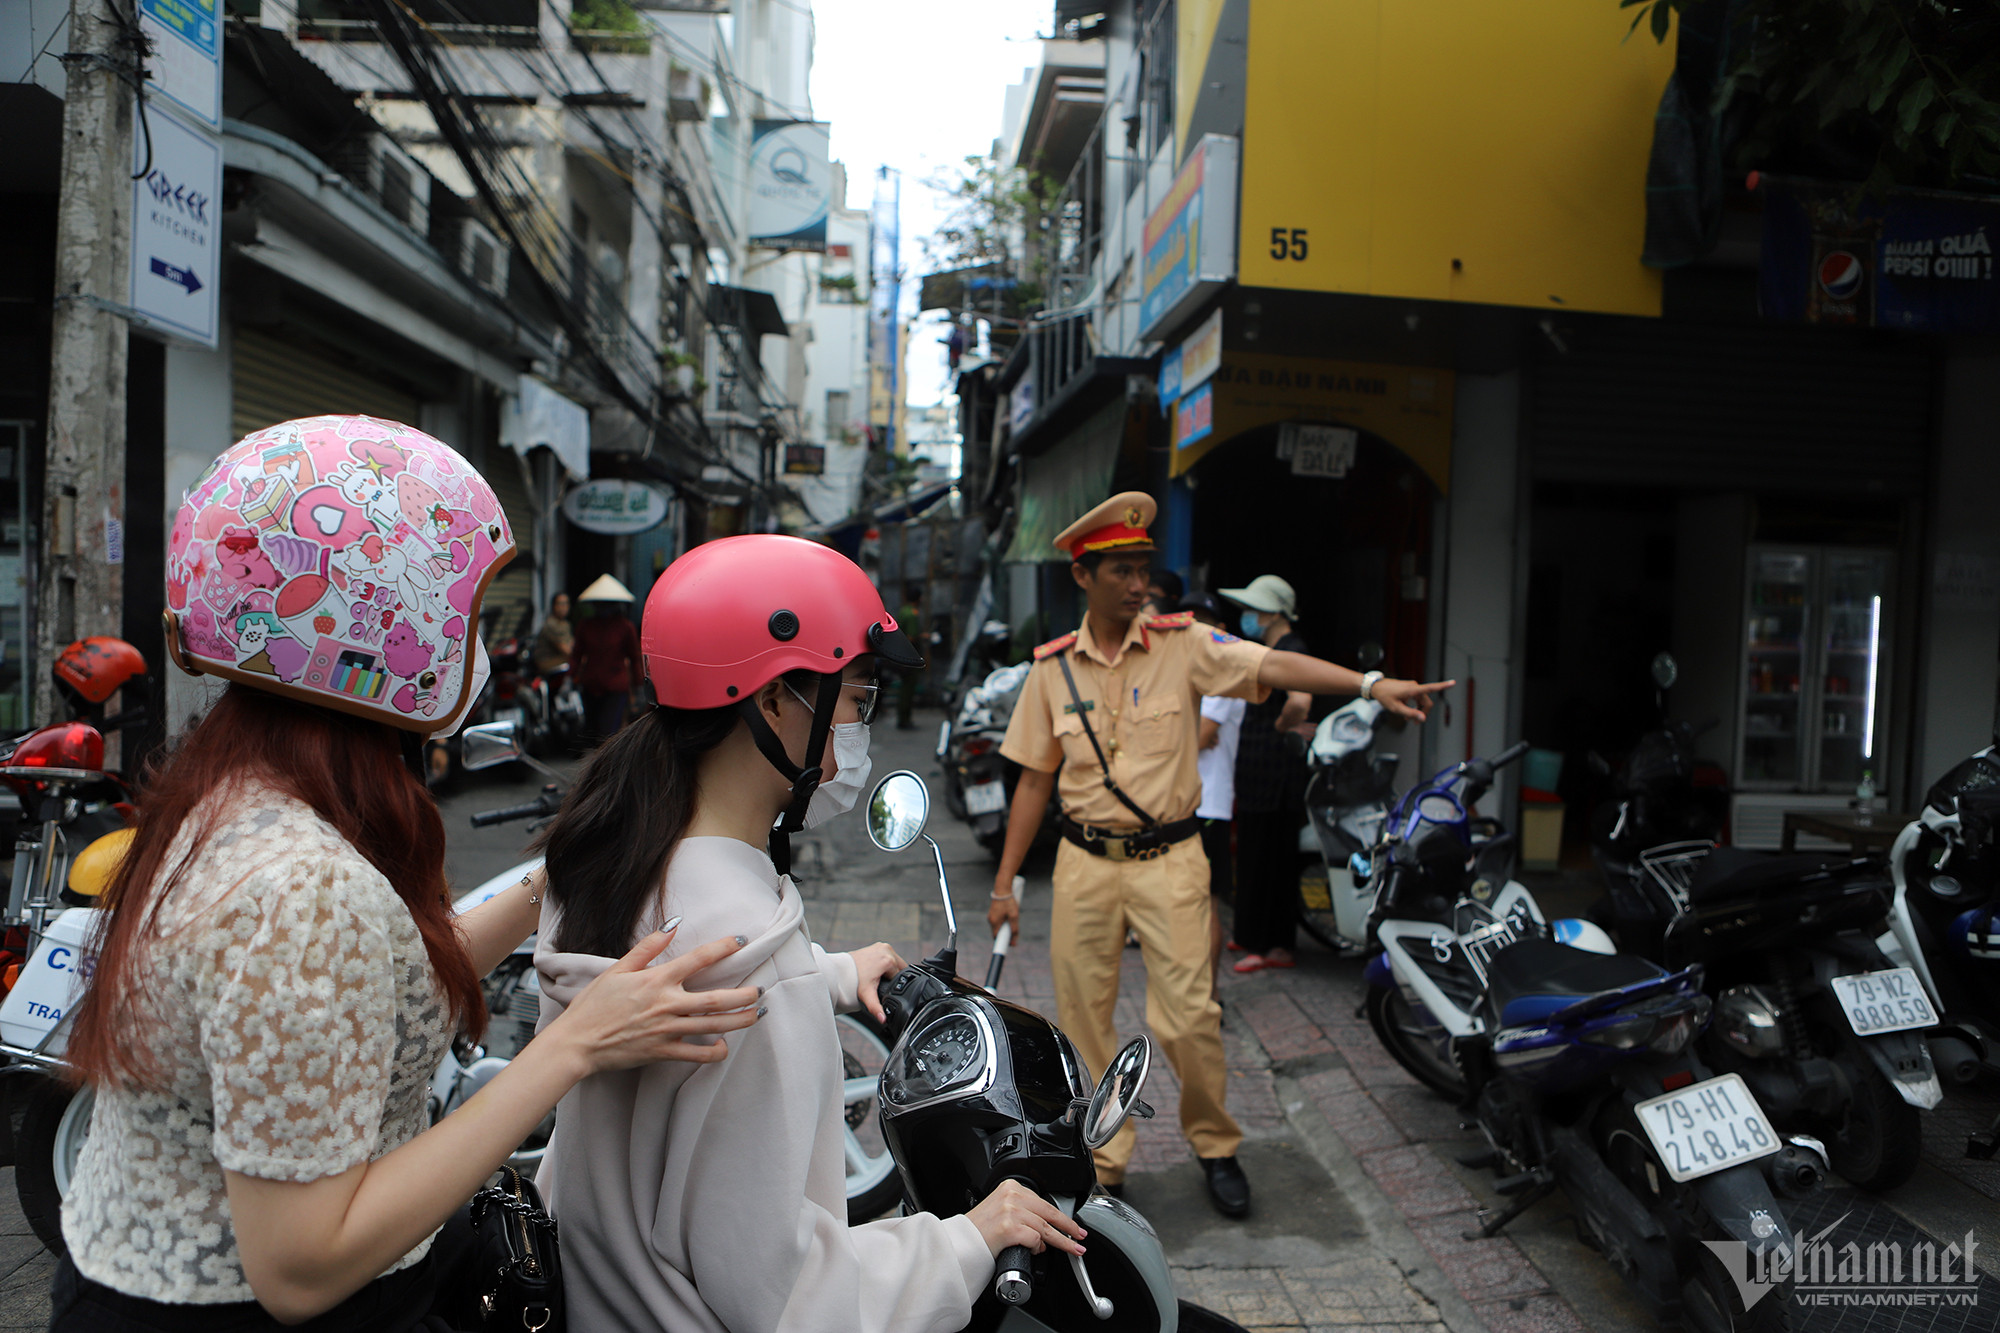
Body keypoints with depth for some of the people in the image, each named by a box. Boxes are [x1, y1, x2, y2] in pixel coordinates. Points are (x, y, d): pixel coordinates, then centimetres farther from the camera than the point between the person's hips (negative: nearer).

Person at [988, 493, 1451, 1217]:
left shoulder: (1183, 643, -5)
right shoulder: (1051, 667, 2)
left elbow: (1273, 665, -19)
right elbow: (1034, 778, 6)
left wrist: (1372, 682, -35)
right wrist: (1004, 883, 7)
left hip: (1168, 859, -2)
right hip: (1085, 864, 2)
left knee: (1188, 1016, -4)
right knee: (1084, 1020, 7)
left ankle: (1215, 1147, 24)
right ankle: (1103, 1163, 26)